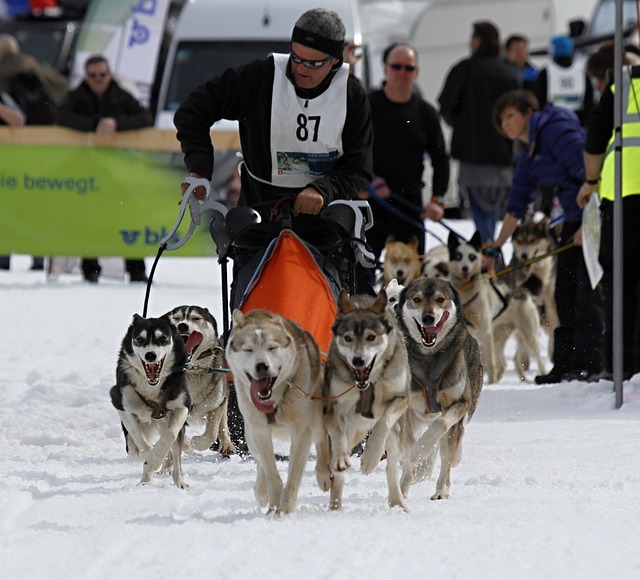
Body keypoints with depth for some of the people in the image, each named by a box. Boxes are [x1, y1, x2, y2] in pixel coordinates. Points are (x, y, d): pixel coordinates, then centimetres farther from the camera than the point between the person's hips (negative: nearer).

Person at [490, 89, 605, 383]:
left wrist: (588, 224, -24)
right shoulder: (525, 152, 12)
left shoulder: (556, 130, -17)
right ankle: (565, 365, 9)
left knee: (587, 290, -12)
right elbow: (518, 200, 18)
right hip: (575, 218, 9)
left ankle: (589, 363, -10)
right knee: (565, 292, 6)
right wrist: (498, 245, 16)